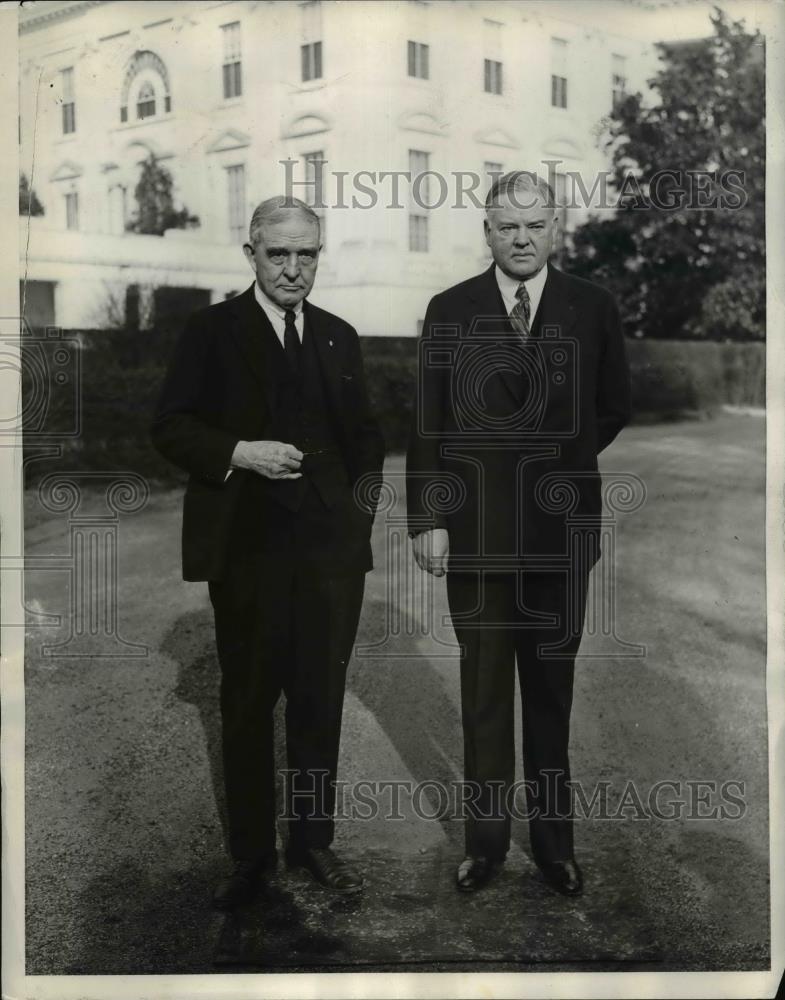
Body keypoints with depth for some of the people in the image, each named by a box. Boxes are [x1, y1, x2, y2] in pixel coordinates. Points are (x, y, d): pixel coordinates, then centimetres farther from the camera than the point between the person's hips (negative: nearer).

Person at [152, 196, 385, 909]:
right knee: (248, 705, 7)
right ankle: (250, 854, 21)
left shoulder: (339, 337, 13)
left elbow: (364, 432, 20)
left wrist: (364, 492, 4)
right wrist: (238, 453, -18)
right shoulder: (212, 330, 0)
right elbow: (171, 427, -4)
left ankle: (313, 839, 26)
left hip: (331, 548, 3)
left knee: (321, 702, 10)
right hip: (246, 549, -3)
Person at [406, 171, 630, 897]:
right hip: (474, 528, 0)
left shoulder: (593, 307, 2)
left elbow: (615, 408, 11)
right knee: (484, 688, 8)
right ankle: (486, 837, 19)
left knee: (552, 688, 10)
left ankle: (553, 837, 22)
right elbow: (427, 422, -1)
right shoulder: (450, 310, 1)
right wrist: (426, 519, -6)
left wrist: (560, 462, 7)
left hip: (561, 528, 1)